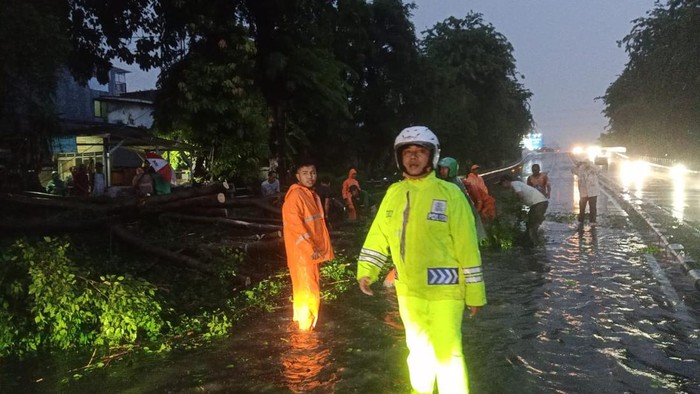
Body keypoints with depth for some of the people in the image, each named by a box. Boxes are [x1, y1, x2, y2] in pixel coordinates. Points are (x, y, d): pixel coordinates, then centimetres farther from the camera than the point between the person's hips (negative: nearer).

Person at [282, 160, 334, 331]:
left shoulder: (313, 195, 13)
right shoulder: (295, 195, -16)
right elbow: (294, 225, -22)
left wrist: (322, 247, 13)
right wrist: (311, 248, -22)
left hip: (314, 250, 9)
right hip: (302, 251, -9)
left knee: (305, 288, 18)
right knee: (308, 290, -3)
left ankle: (302, 320, 30)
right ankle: (307, 326, 7)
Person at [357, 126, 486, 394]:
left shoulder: (449, 193, -11)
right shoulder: (393, 193, 4)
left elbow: (467, 246, -10)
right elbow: (379, 235, 9)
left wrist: (475, 292, -8)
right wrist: (366, 271, -3)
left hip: (443, 289, -5)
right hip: (408, 289, 5)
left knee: (447, 353, -3)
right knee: (418, 349, 21)